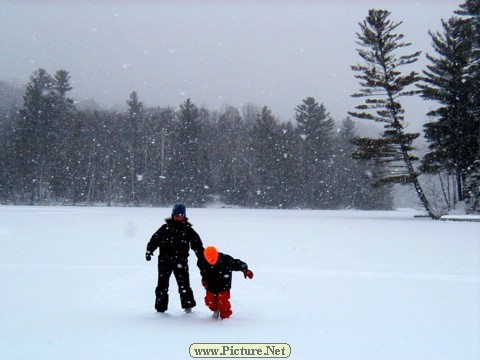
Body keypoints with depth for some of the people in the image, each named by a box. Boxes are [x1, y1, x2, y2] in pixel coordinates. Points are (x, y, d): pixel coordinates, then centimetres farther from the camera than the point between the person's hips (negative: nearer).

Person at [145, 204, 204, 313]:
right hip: (165, 260, 1)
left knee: (184, 284, -3)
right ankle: (160, 307, 12)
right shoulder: (165, 228, 5)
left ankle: (188, 305, 10)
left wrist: (202, 256, 4)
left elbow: (197, 243, 7)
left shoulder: (188, 229, 5)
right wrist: (149, 251, -6)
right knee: (162, 284, 3)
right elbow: (155, 239, 5)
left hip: (181, 262, -1)